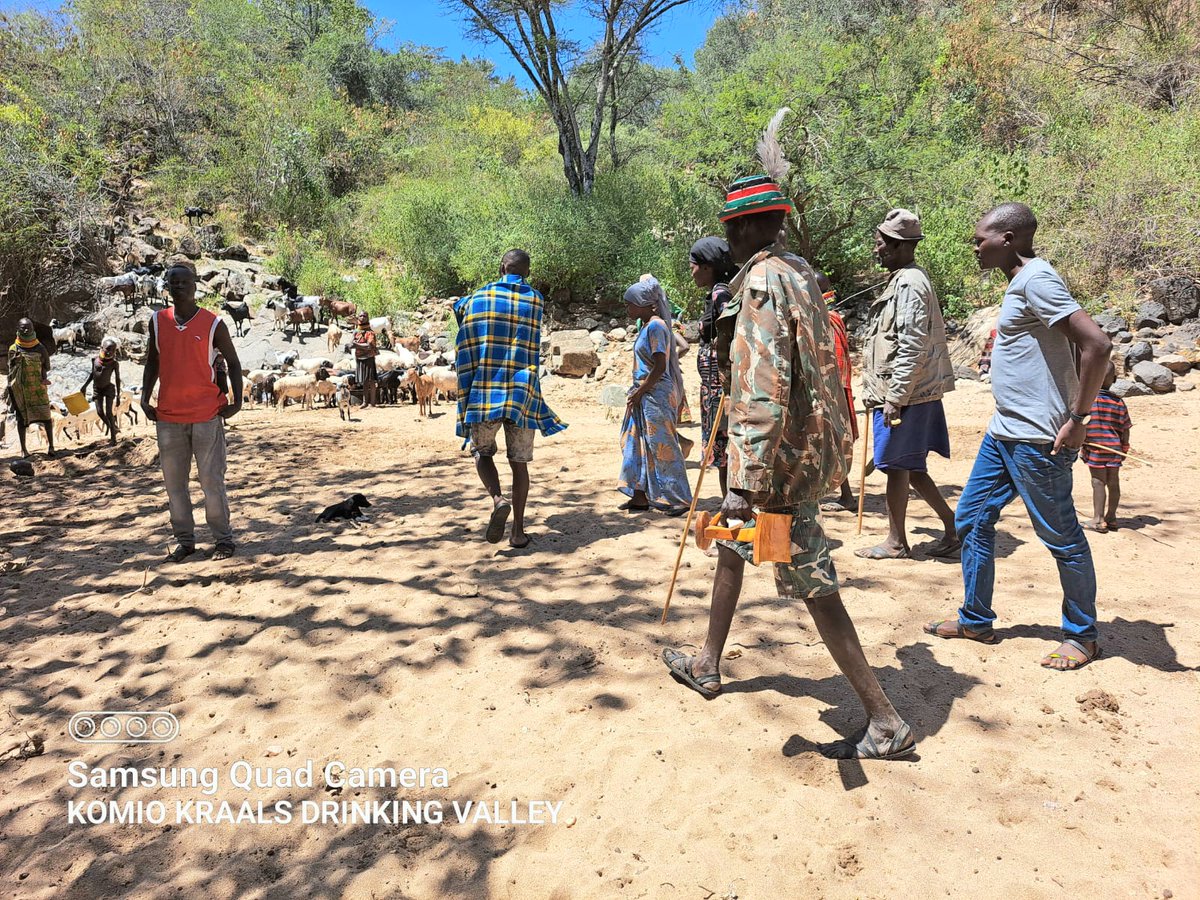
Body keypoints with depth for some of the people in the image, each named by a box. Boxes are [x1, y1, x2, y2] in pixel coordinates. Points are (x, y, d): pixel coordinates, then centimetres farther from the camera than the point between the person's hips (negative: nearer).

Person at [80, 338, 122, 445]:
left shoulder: (114, 363, -14)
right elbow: (92, 374, 11)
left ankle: (113, 437, -2)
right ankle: (113, 429, 19)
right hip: (97, 388, 4)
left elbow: (117, 379, -8)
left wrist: (118, 395, -8)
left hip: (108, 387, -4)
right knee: (100, 412, -2)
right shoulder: (95, 360, -5)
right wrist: (85, 386, 10)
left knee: (109, 412, -8)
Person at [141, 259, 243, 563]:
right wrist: (145, 398, 5)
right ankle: (184, 540, 20)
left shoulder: (213, 324, -3)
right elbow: (152, 362, 15)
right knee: (174, 483, 9)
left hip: (207, 415, -4)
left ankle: (223, 538, 11)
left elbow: (233, 362, 3)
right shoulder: (157, 321, 7)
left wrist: (237, 401, -6)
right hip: (168, 416, 4)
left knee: (212, 481, 0)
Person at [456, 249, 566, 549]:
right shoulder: (536, 301, 6)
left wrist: (467, 397, 9)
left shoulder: (477, 299, 3)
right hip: (522, 393, 1)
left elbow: (464, 355, 1)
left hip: (483, 391, -1)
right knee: (519, 462, 9)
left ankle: (498, 499, -10)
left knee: (482, 451, 17)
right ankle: (518, 531, 9)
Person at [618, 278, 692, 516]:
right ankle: (640, 496, 19)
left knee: (661, 447, -4)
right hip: (646, 396, 10)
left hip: (656, 395, -10)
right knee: (637, 443, 12)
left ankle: (680, 499, 4)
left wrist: (639, 392, -16)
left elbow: (660, 366, -20)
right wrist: (637, 392, 15)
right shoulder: (648, 326, 14)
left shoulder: (655, 327, -15)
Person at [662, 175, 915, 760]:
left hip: (785, 454, -10)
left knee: (814, 588, -4)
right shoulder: (800, 273, 12)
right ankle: (708, 666, 38)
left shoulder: (762, 281, -17)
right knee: (731, 546, 22)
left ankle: (886, 724, 6)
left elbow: (765, 389, -27)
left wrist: (746, 482, -30)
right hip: (815, 442, 10)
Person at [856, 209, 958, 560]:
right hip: (914, 393, 10)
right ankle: (953, 525, 21)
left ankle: (896, 543, 12)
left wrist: (894, 397, -21)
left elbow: (912, 347, -22)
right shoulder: (904, 279, 17)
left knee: (896, 466, 0)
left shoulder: (909, 284, -15)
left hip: (904, 395, -10)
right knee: (909, 466, 15)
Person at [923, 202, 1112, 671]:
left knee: (1062, 537, 4)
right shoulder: (1021, 282, 15)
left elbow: (1097, 345, -25)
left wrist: (1077, 418, -19)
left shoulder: (1037, 279, -15)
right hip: (1003, 433, 10)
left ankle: (1082, 636, 21)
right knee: (971, 519, 13)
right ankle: (975, 620, 25)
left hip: (1036, 439, -10)